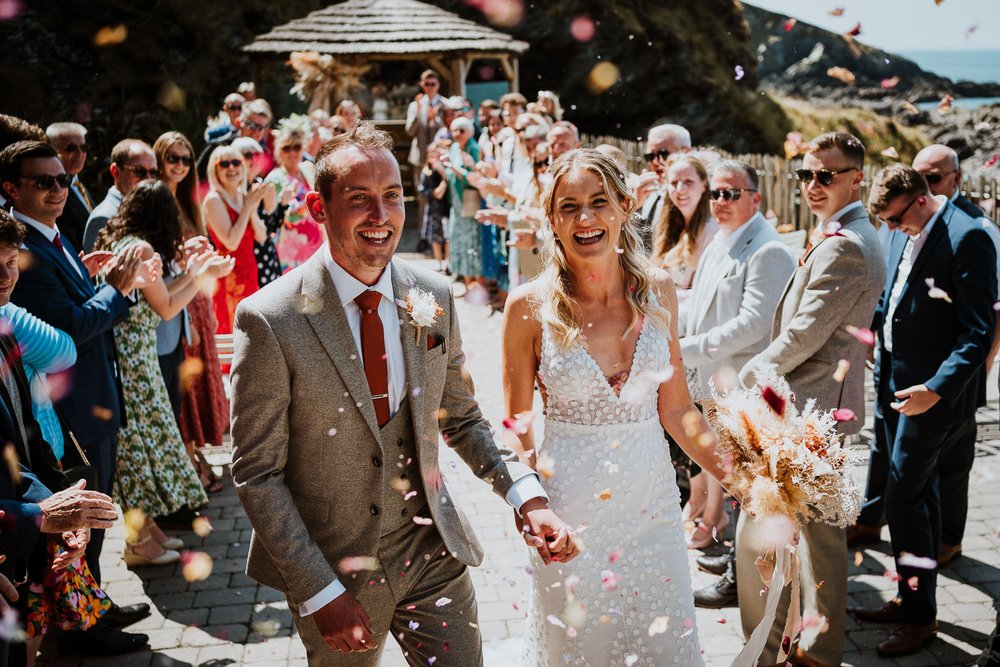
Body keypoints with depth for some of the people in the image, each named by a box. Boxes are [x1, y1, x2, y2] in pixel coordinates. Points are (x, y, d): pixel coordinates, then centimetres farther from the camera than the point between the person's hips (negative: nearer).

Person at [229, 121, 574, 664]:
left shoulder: (434, 298, -2)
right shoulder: (270, 320, -16)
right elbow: (256, 473, -12)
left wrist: (526, 495, -8)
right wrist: (320, 594, -15)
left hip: (433, 550, 3)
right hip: (332, 566, -3)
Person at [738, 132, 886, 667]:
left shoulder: (842, 247, -21)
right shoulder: (859, 238, 13)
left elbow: (803, 335, -22)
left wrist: (751, 374, -7)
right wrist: (771, 368, 11)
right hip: (827, 405, 11)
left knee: (758, 533, -3)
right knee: (820, 528, 20)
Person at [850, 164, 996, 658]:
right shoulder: (905, 235, 7)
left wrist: (937, 389, -29)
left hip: (934, 393, -8)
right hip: (897, 383, 8)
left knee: (903, 499, -5)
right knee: (920, 494, 17)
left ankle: (920, 615, 9)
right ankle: (913, 597, 29)